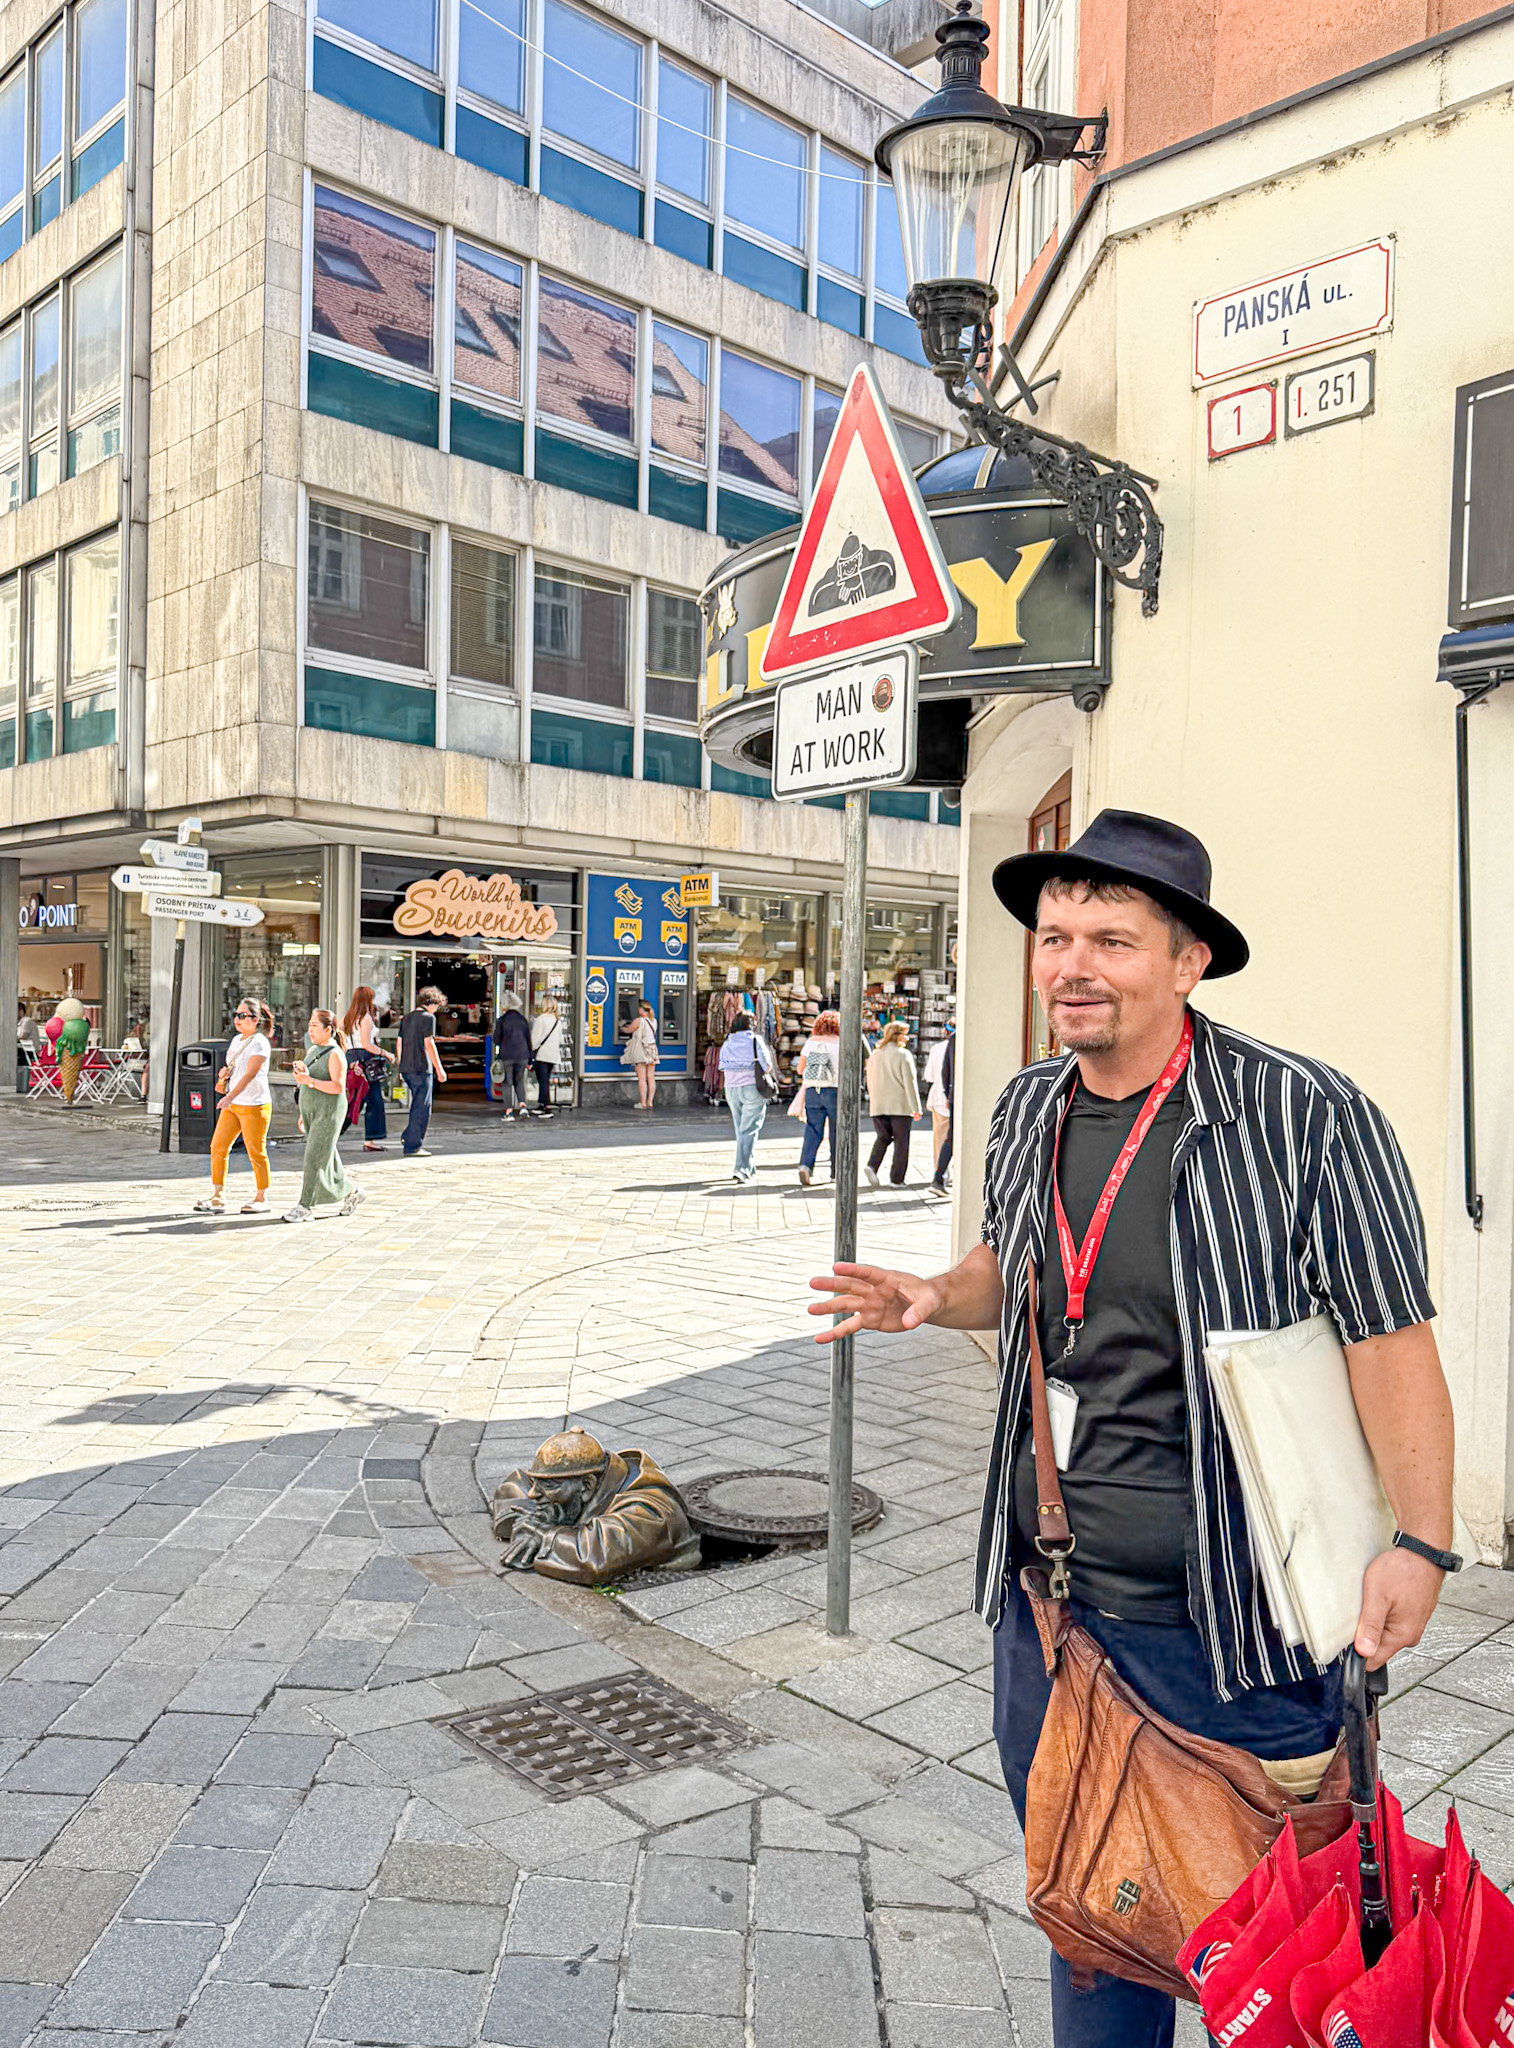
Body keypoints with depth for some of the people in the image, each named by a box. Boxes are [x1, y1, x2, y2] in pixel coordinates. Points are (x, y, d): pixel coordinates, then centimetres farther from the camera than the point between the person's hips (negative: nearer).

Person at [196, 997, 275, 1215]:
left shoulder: (259, 1043, -12)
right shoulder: (237, 1040, 13)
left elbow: (250, 1074, -22)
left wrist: (230, 1097, -31)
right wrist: (224, 1074, 4)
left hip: (255, 1105, -8)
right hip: (233, 1105, 8)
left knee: (256, 1152, 0)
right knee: (218, 1146, 5)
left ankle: (261, 1199, 11)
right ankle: (217, 1196, 12)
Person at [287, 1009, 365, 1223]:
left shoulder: (335, 1054, -12)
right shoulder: (313, 1050, 13)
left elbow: (338, 1087, -20)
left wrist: (309, 1081, -26)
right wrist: (303, 1113, 20)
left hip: (328, 1112, -9)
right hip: (311, 1111, 9)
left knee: (315, 1158, -8)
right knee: (327, 1157, 12)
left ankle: (305, 1207, -5)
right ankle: (352, 1192, 26)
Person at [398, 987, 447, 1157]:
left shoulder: (406, 1018, 15)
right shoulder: (428, 1017, -8)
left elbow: (399, 1043, 18)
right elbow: (428, 1044, -15)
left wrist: (401, 1067, 26)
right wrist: (439, 1069, -12)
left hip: (406, 1068, 8)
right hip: (421, 1068, -8)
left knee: (418, 1105, 21)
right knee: (422, 1108, -2)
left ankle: (408, 1138, 19)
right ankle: (412, 1147, -2)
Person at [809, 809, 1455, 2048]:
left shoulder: (1304, 1117, -15)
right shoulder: (1028, 1112, 3)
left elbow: (1390, 1338, -12)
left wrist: (1420, 1544, -17)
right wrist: (937, 1299, -1)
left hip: (1223, 1613, -5)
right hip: (1044, 1594, 6)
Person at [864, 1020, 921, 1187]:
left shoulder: (874, 1054, 9)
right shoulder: (903, 1055, -8)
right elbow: (910, 1082, -10)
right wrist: (916, 1107, -7)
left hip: (878, 1105, 5)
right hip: (900, 1105, -5)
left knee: (883, 1137, 15)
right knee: (901, 1142, 5)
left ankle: (871, 1165, -9)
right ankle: (897, 1178, 6)